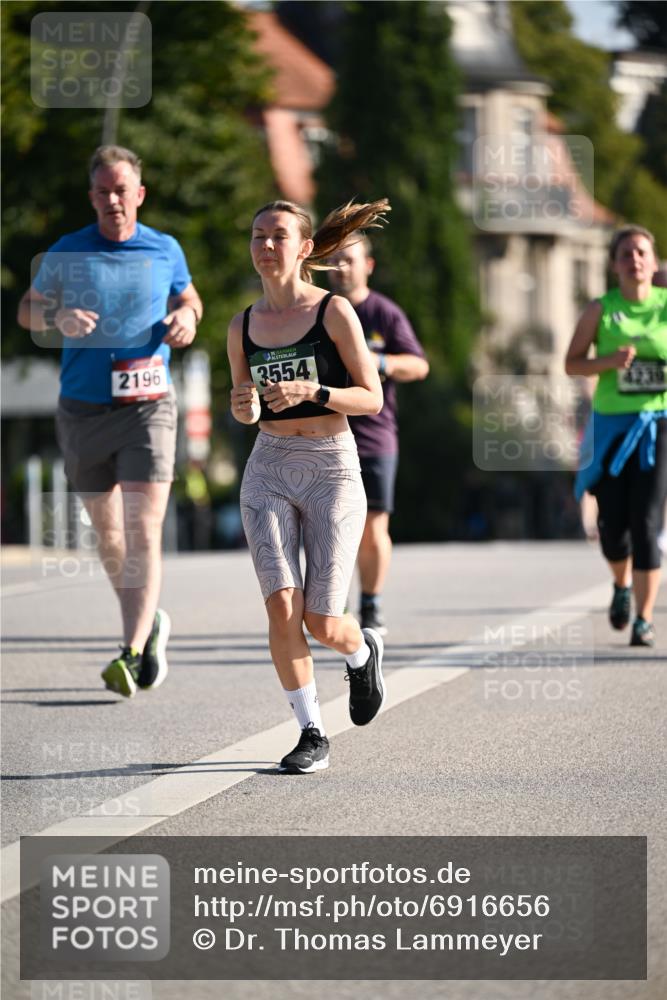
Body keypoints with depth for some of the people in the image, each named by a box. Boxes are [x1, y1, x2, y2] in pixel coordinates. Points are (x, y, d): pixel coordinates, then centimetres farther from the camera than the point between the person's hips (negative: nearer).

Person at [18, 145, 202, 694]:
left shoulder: (165, 251, 4)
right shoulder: (67, 252, 1)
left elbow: (188, 298, 22)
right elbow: (28, 308, 12)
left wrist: (186, 318, -2)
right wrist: (58, 318, -11)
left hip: (148, 406, -2)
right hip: (83, 410, 2)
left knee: (143, 533, -14)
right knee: (108, 533, 12)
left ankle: (132, 655, -19)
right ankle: (150, 622, 35)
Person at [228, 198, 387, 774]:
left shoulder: (333, 311, -4)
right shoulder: (243, 327, 8)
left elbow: (372, 399, -5)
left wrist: (312, 391, -21)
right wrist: (244, 408, -4)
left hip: (332, 471, -3)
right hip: (269, 472, 3)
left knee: (323, 625, -4)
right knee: (282, 608, -15)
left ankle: (363, 651, 33)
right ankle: (311, 733, -2)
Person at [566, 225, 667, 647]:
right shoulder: (601, 309, 2)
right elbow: (571, 363, 3)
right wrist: (609, 361, -15)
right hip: (612, 424, 1)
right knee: (612, 524, 0)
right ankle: (623, 584, 33)